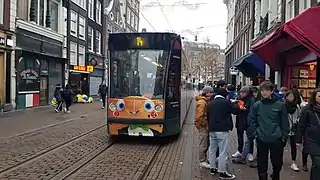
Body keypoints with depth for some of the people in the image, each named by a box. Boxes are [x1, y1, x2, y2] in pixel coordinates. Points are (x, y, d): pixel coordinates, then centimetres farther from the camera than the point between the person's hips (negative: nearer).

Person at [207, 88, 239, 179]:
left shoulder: (210, 103, 10)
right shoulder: (226, 102, -9)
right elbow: (235, 110, -1)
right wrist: (234, 104, 18)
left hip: (212, 129, 7)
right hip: (222, 130, -7)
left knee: (212, 149, 16)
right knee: (223, 151, -1)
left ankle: (212, 168, 26)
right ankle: (222, 172, 2)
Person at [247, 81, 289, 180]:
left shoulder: (280, 105, -3)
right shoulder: (256, 105, -1)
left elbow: (285, 122, 0)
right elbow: (252, 121, 3)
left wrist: (284, 136, -3)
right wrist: (254, 134, -6)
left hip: (276, 140, 0)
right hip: (261, 140, 0)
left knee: (277, 163, 14)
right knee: (262, 164, 10)